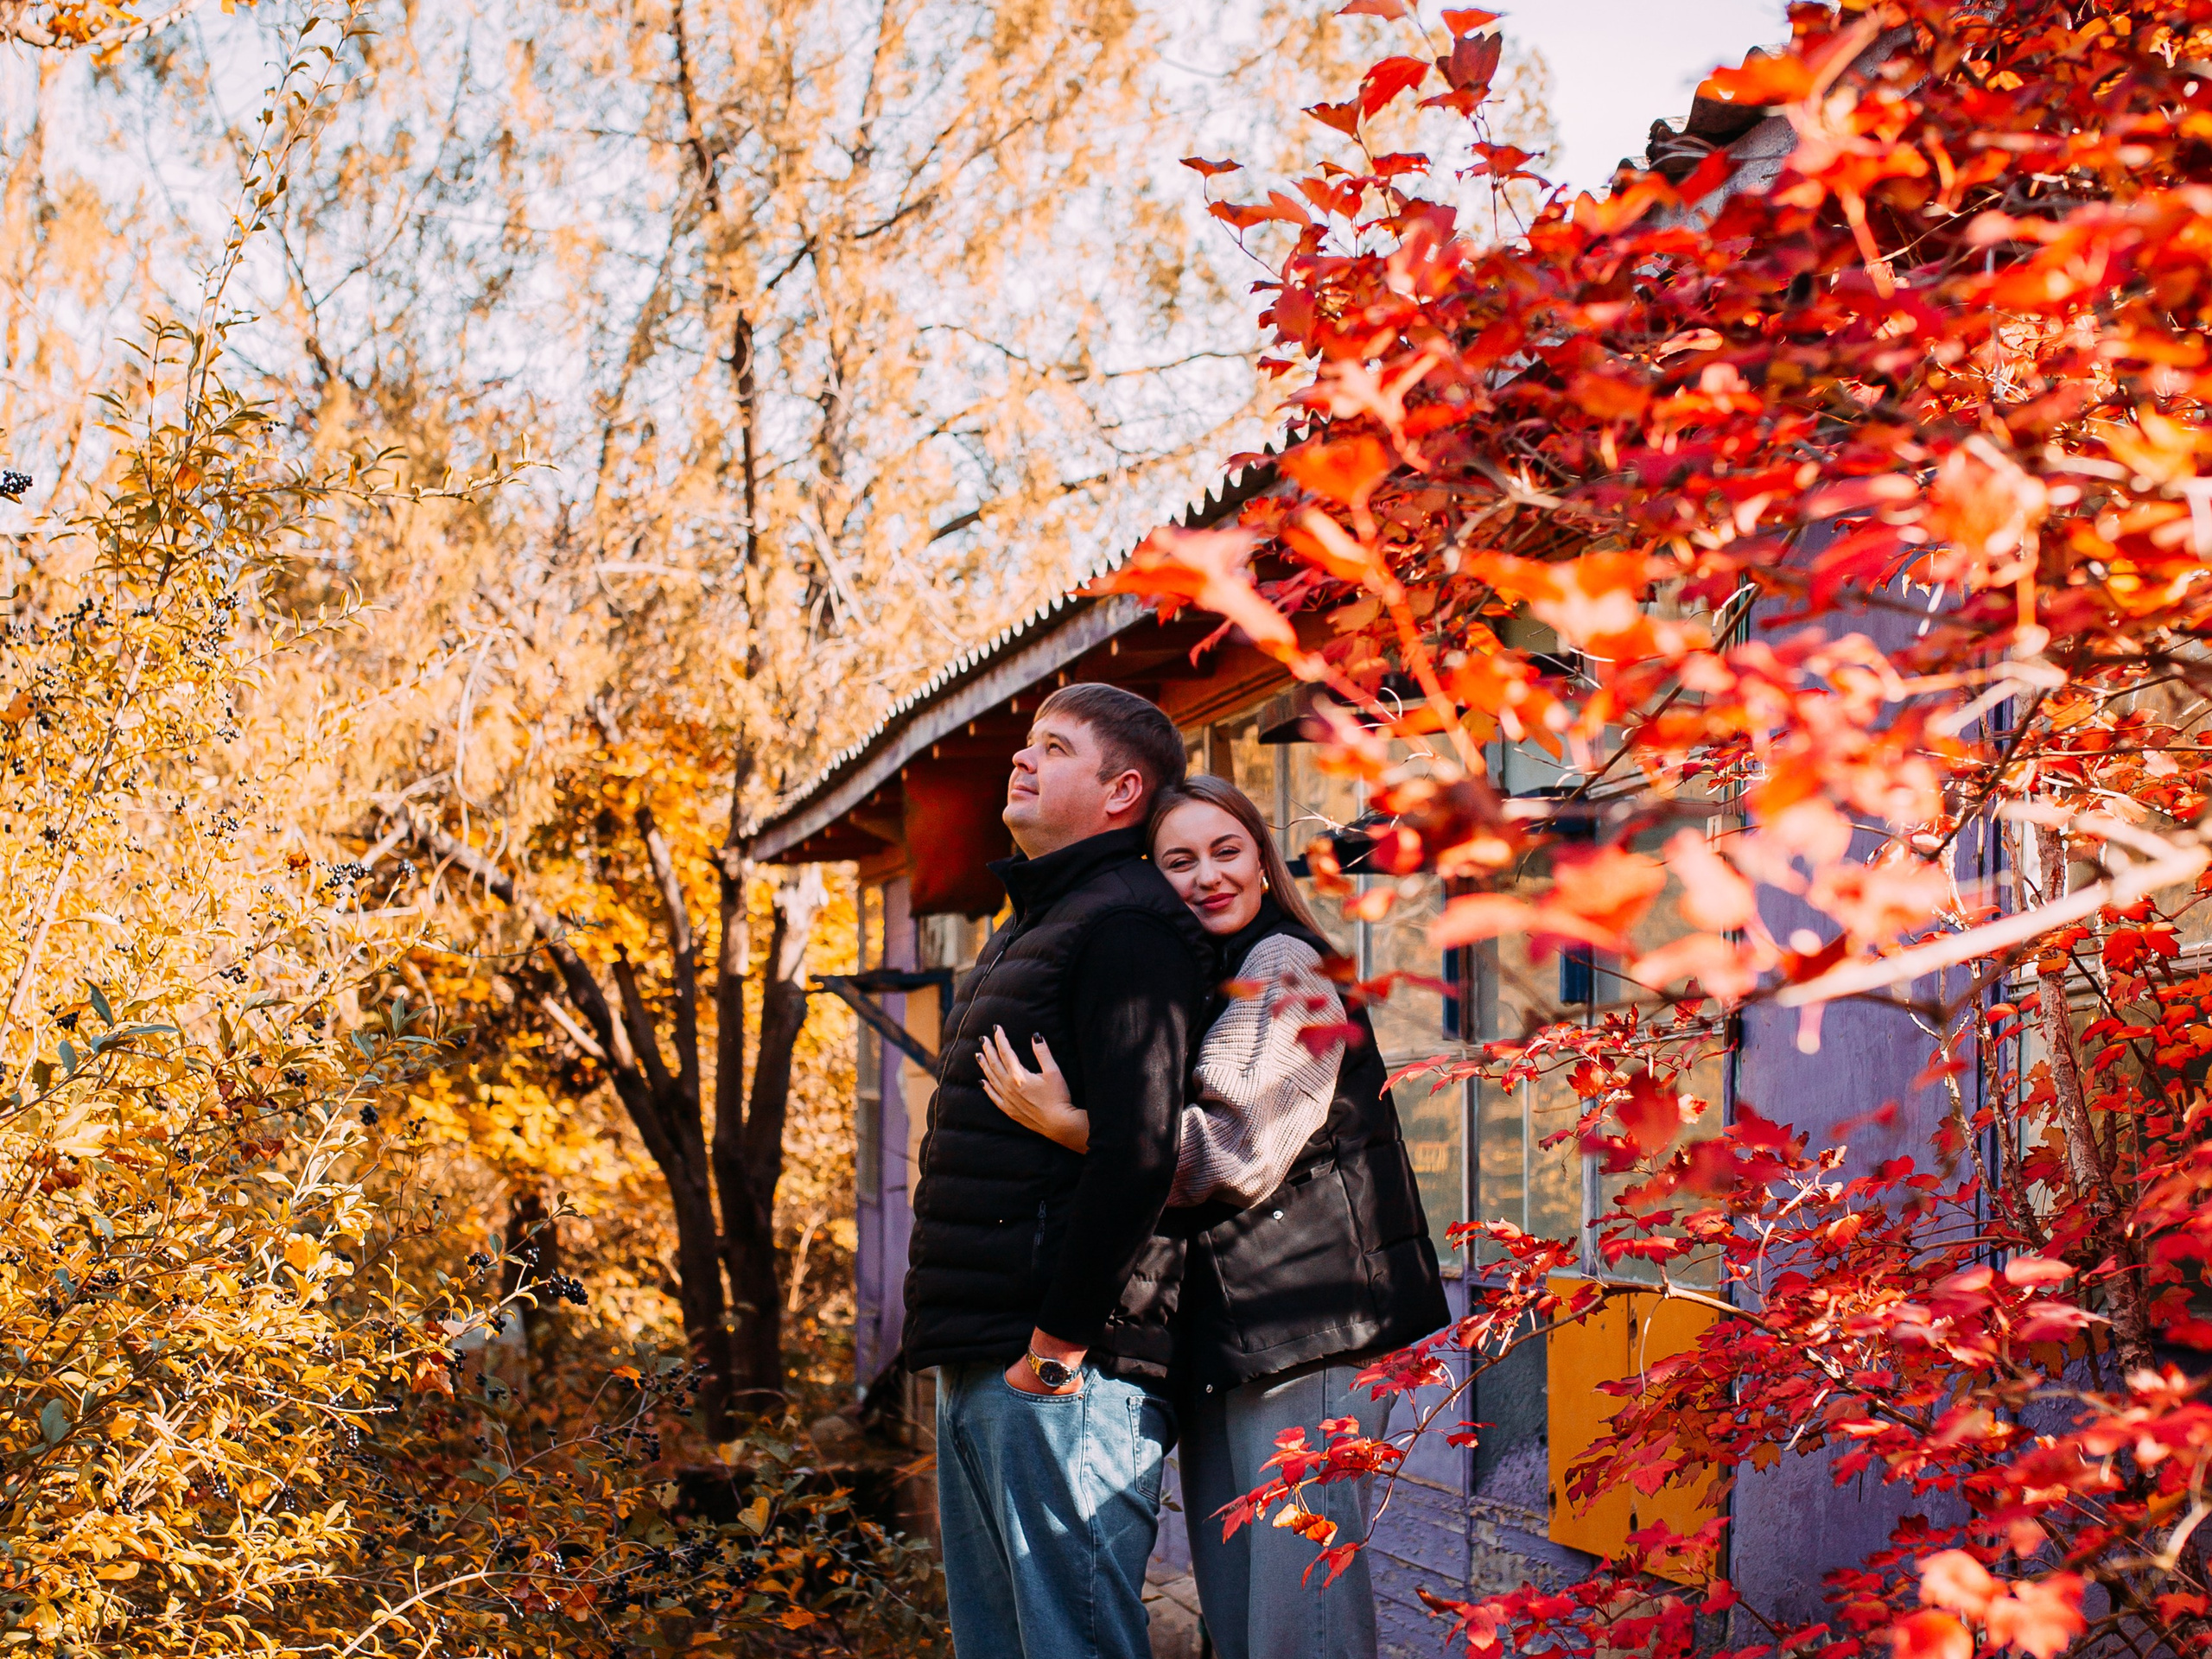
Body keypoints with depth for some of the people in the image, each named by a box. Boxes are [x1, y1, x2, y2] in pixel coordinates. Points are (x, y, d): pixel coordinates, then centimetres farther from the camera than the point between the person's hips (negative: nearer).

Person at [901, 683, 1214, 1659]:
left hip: (1062, 1371, -10)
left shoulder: (1126, 925, -11)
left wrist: (1059, 1343, -20)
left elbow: (1136, 1155, -22)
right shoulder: (1029, 928, 21)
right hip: (980, 1370, 10)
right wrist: (964, 1352, 19)